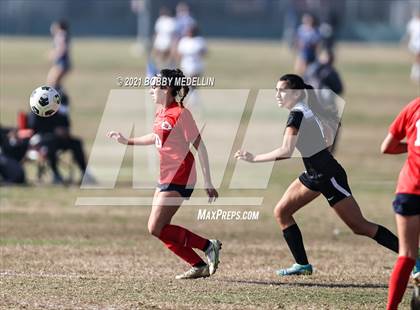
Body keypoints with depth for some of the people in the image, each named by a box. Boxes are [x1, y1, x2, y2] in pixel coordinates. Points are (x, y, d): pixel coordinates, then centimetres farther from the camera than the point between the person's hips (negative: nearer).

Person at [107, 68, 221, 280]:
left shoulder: (180, 113, -15)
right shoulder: (161, 112, 11)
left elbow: (199, 147, -15)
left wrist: (208, 183, -17)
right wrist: (127, 141, 27)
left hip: (179, 179, -9)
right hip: (165, 177, 9)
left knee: (156, 228, -11)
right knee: (161, 230, 6)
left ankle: (208, 246, -4)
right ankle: (199, 266, 9)